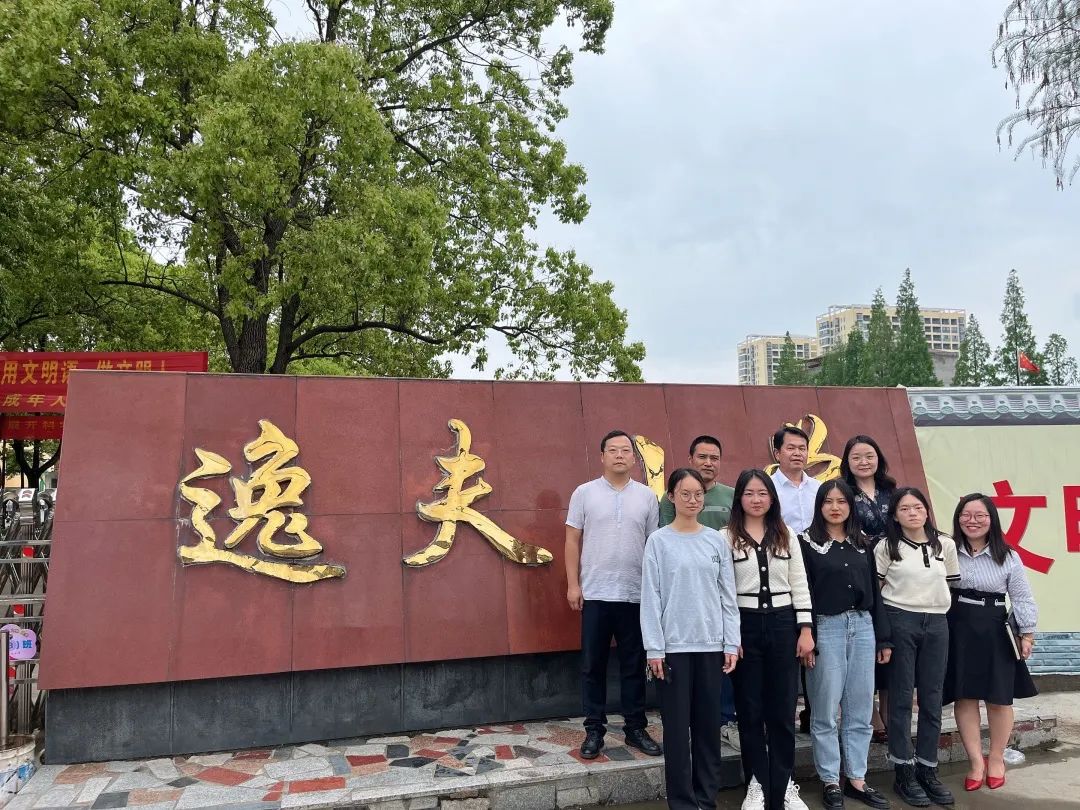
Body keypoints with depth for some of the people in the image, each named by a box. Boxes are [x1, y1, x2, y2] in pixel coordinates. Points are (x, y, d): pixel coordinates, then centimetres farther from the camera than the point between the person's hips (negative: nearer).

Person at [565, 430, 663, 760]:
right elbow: (573, 541, 2)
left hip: (636, 595, 1)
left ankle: (636, 728, 21)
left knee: (634, 665, 9)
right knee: (593, 665, 6)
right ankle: (594, 730, 16)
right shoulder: (584, 493, 1)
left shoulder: (647, 496, 5)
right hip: (595, 594, -1)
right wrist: (572, 584, -4)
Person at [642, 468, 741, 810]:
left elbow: (727, 595, 7)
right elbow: (651, 597, -5)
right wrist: (654, 648, -9)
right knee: (678, 724, 3)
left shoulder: (717, 540, 6)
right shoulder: (659, 541, -3)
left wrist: (731, 643, 2)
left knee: (709, 722, 9)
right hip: (674, 645, -3)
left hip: (710, 644, 3)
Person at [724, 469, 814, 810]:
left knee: (782, 709, 7)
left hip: (782, 623, 2)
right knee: (750, 709, 6)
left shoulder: (786, 535, 6)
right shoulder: (726, 537, -3)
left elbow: (799, 584, 6)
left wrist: (805, 629, 0)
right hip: (745, 625, -2)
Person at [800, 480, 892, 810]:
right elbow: (802, 593, -7)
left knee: (861, 710, 9)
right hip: (826, 628, -4)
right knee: (826, 710, 2)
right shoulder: (807, 542, -3)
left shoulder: (863, 544, 11)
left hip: (863, 627, 5)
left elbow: (874, 590, 13)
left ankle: (857, 779, 20)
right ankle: (830, 780, 14)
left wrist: (884, 638, 10)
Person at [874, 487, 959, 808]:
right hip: (899, 623, -3)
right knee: (901, 698, 3)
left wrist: (937, 605, 10)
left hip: (936, 624, 3)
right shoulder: (886, 547, -2)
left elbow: (951, 585, 16)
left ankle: (928, 770, 19)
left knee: (932, 700, 7)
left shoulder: (945, 545, 7)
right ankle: (904, 773, 10)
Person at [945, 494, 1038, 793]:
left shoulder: (1008, 557, 0)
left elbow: (1022, 598, 3)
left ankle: (997, 759, 29)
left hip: (995, 631, 0)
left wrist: (1027, 633, -1)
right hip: (957, 629, 0)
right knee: (964, 697, 3)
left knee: (999, 697, 9)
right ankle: (976, 761, 16)